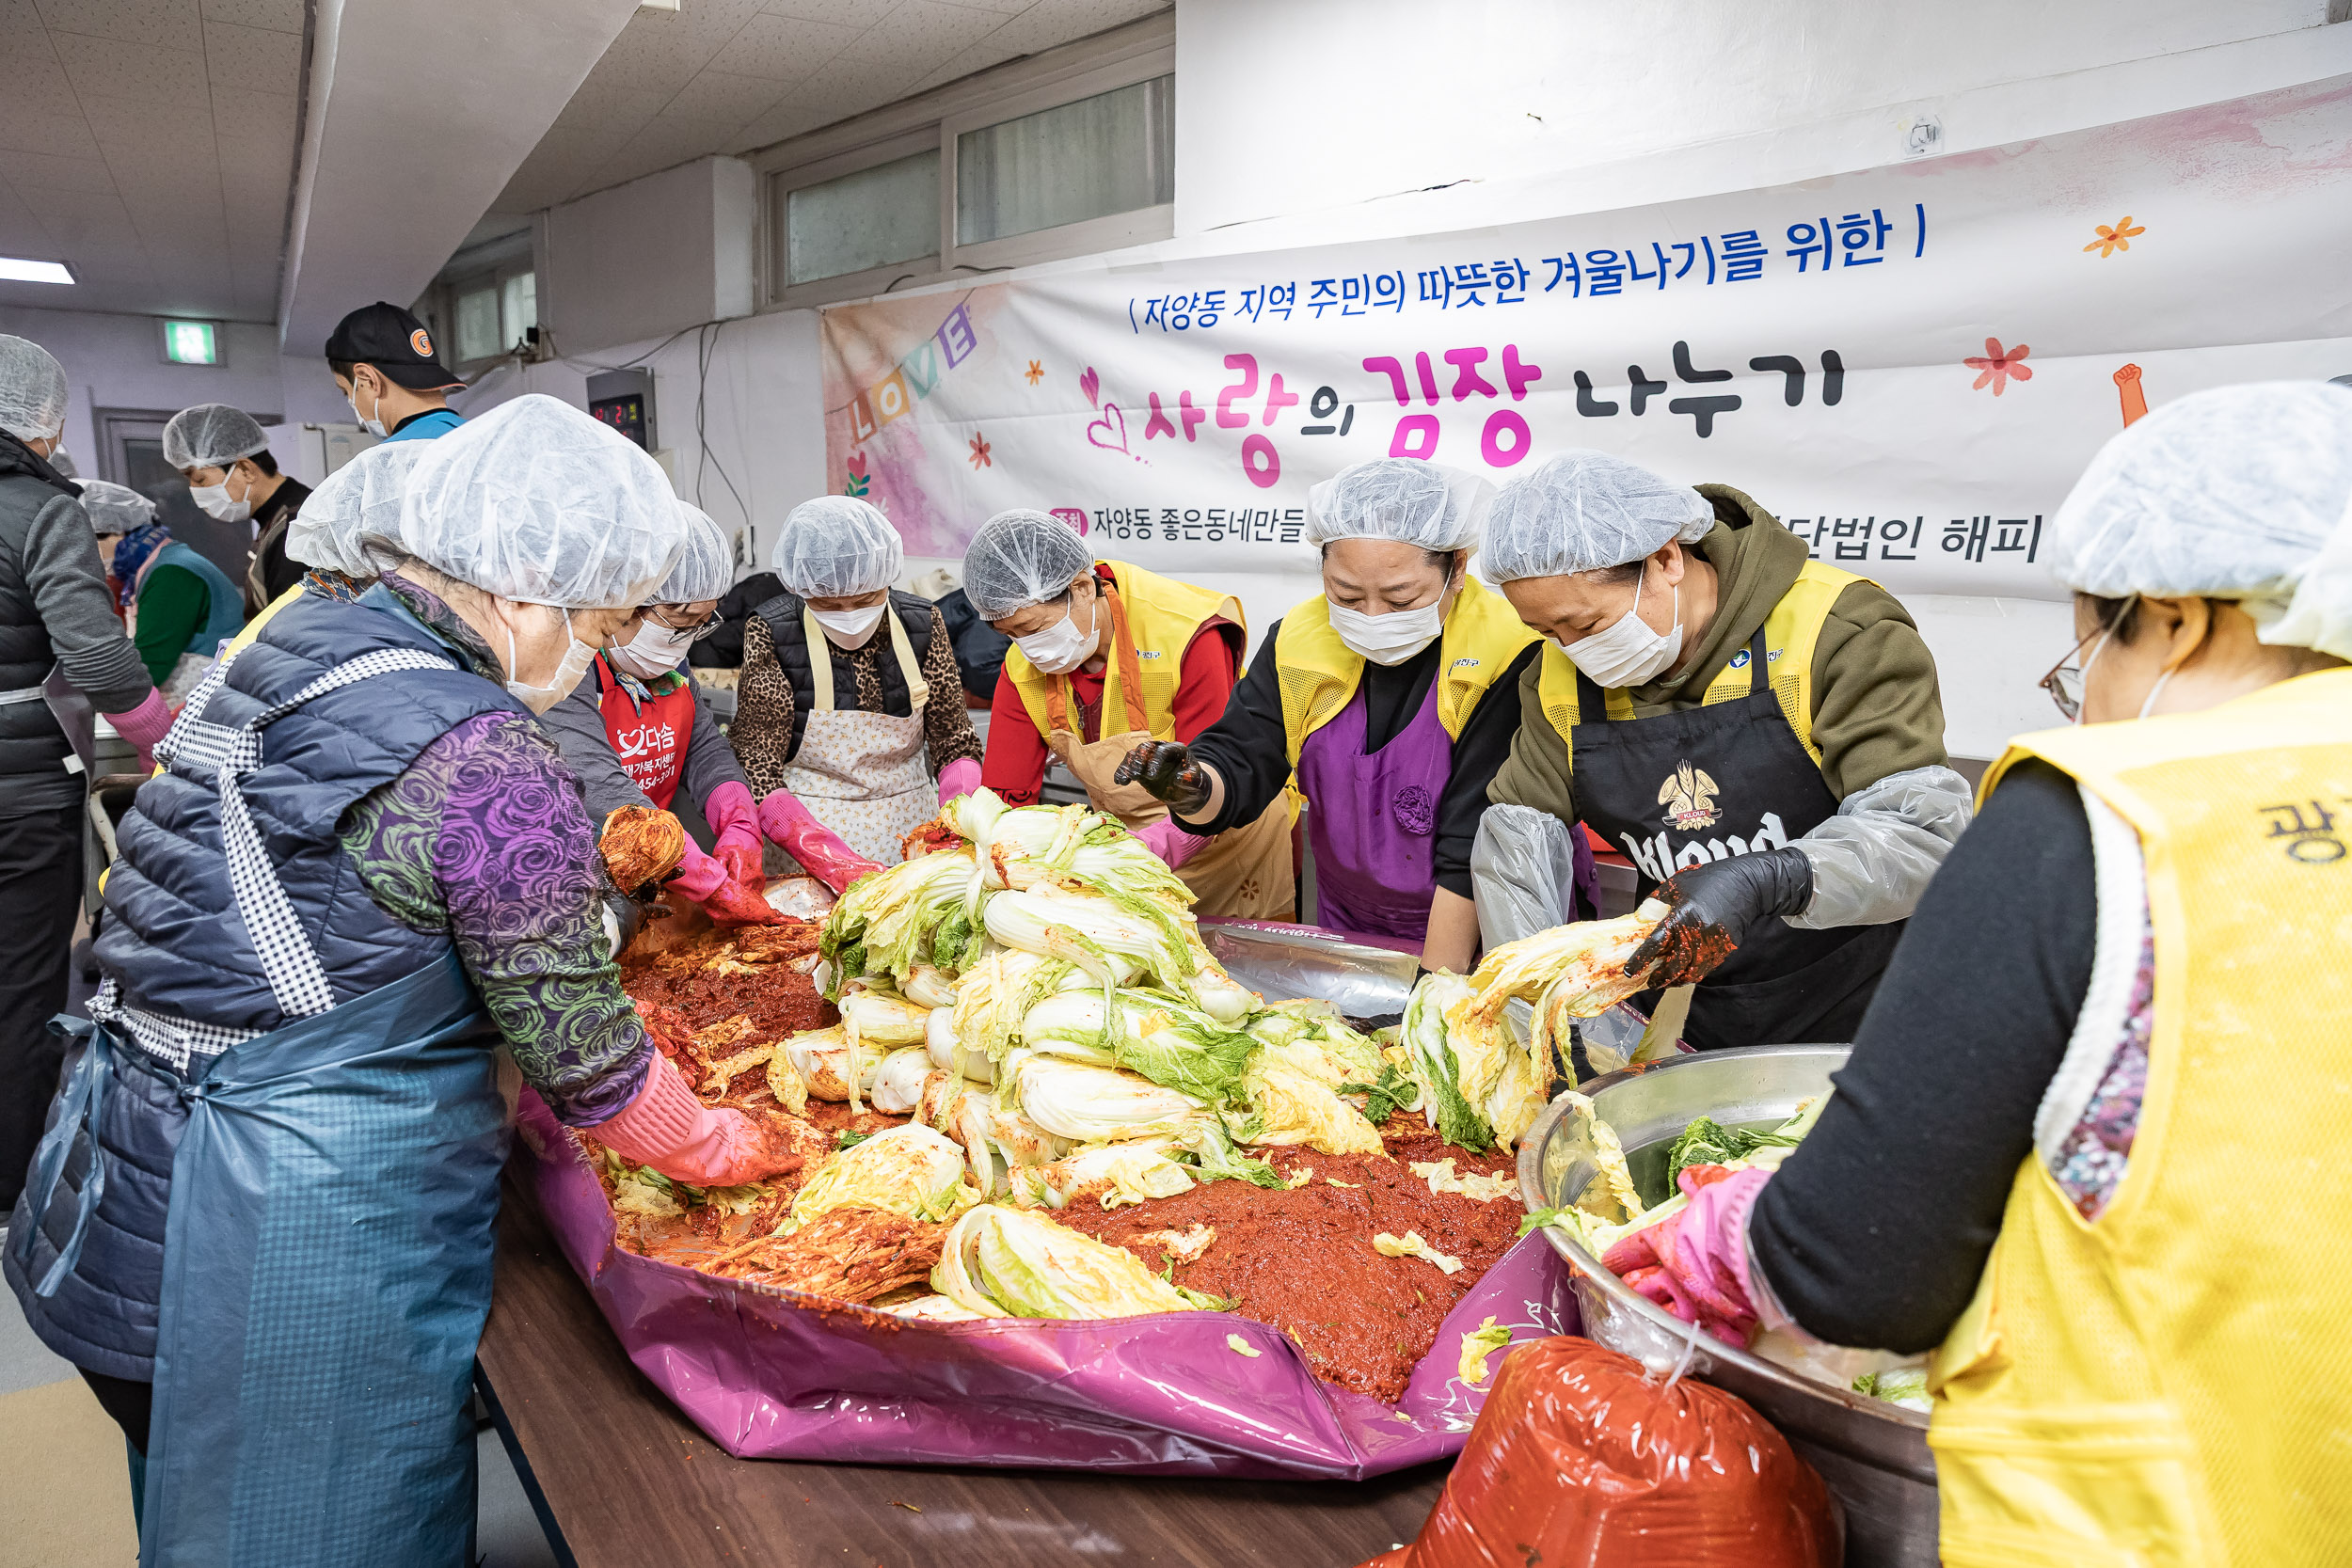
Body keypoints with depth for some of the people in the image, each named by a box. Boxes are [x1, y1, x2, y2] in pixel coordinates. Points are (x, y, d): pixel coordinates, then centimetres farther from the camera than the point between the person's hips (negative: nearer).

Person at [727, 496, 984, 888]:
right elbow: (754, 767, -13)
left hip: (910, 820, 2)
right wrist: (823, 853, -28)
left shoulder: (922, 624, -1)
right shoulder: (770, 635, -9)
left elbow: (952, 741, 4)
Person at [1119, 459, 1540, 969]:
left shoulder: (1509, 658, -19)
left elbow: (1477, 850, -21)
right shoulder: (1300, 639, -3)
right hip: (1345, 932, 1)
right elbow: (1240, 761, -3)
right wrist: (1193, 789, -26)